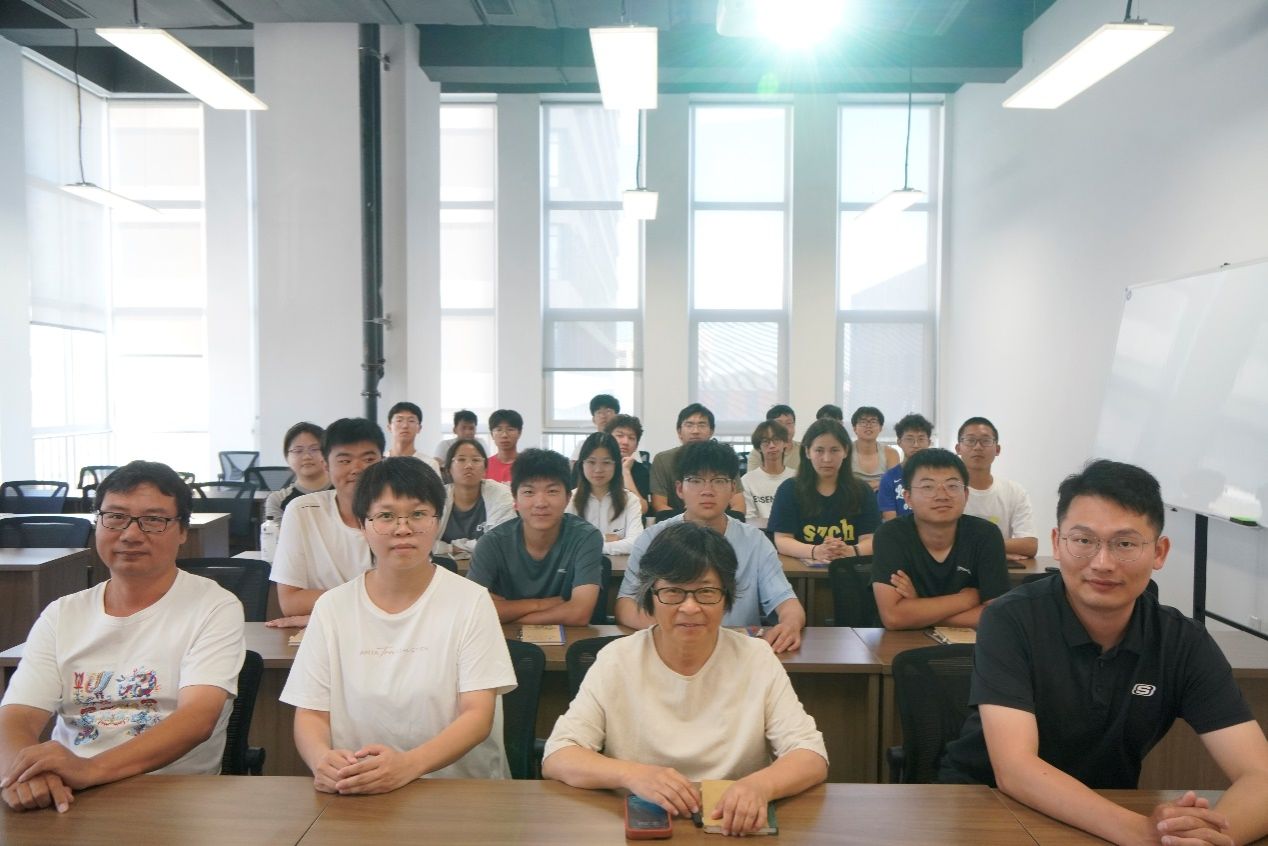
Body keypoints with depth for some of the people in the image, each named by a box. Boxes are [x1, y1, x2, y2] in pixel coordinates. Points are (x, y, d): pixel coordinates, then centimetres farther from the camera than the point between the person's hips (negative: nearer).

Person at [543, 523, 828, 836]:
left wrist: (760, 785, -29)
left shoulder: (756, 661, -3)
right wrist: (632, 775, -28)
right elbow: (557, 758, -9)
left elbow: (812, 758, -7)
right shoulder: (617, 661, -4)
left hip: (735, 828, 1)